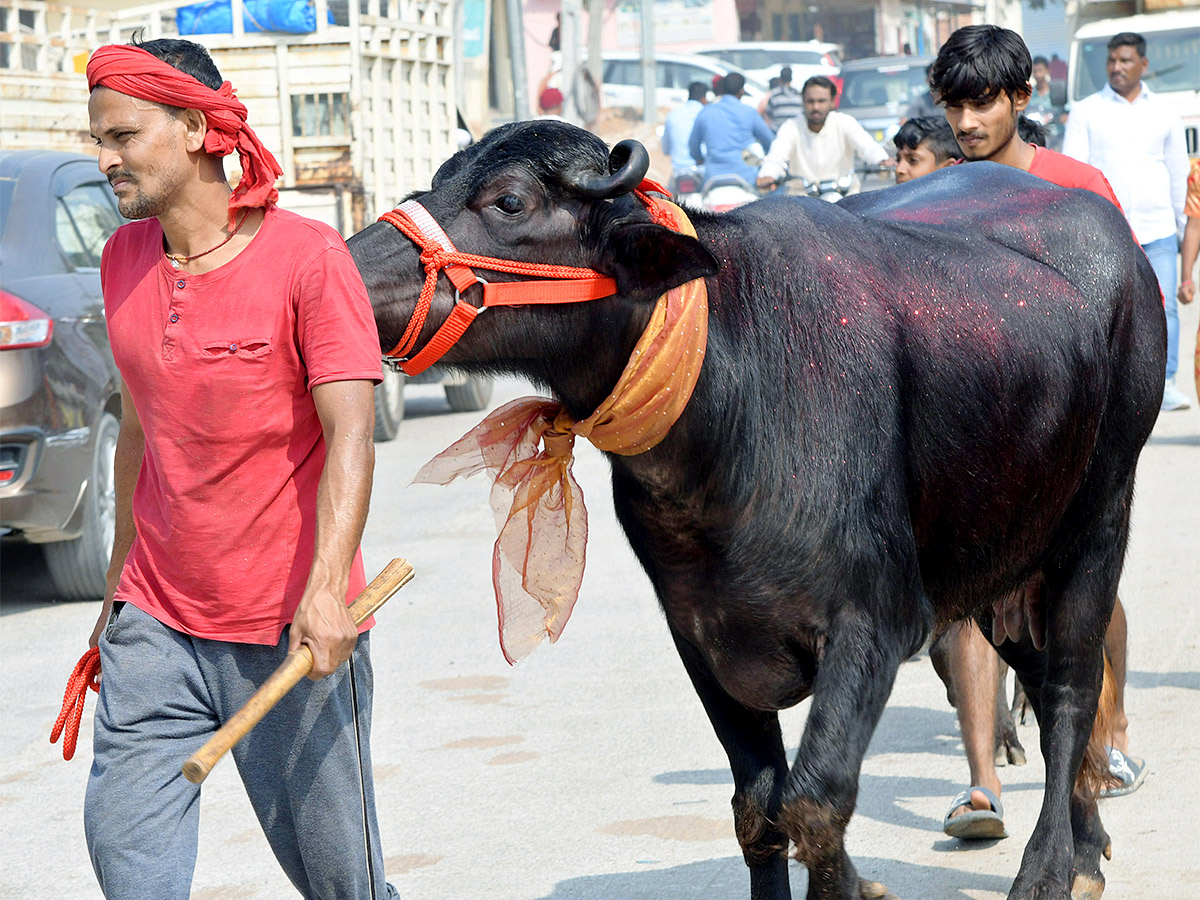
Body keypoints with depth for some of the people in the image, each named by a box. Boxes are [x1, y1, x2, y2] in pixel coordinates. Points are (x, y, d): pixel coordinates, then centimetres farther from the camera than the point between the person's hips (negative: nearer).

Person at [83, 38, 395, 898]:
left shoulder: (308, 256, -11)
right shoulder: (124, 259, 8)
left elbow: (350, 438, -18)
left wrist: (326, 591, -30)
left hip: (290, 629, -5)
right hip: (156, 625, 5)